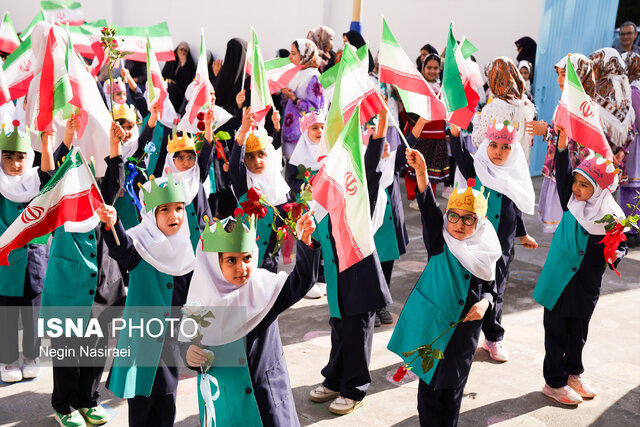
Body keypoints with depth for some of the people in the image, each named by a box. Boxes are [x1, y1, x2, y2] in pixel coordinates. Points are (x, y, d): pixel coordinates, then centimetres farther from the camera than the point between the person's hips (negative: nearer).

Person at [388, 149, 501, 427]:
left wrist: (484, 302, -12)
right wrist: (421, 172, -40)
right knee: (430, 385, 7)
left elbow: (490, 289, 12)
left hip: (465, 329, 2)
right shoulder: (439, 243, -8)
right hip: (433, 325, -1)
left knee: (453, 387, 15)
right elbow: (429, 210, -25)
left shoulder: (485, 254, -2)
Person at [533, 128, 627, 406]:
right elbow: (562, 175, -10)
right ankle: (554, 382, 25)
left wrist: (615, 256, -22)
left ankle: (573, 374, 41)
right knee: (557, 333, 9)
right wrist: (562, 144, -22)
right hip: (559, 282, 0)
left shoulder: (612, 217, -11)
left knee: (578, 333, 19)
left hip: (586, 288, 1)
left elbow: (621, 247, 0)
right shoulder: (571, 202, -8)